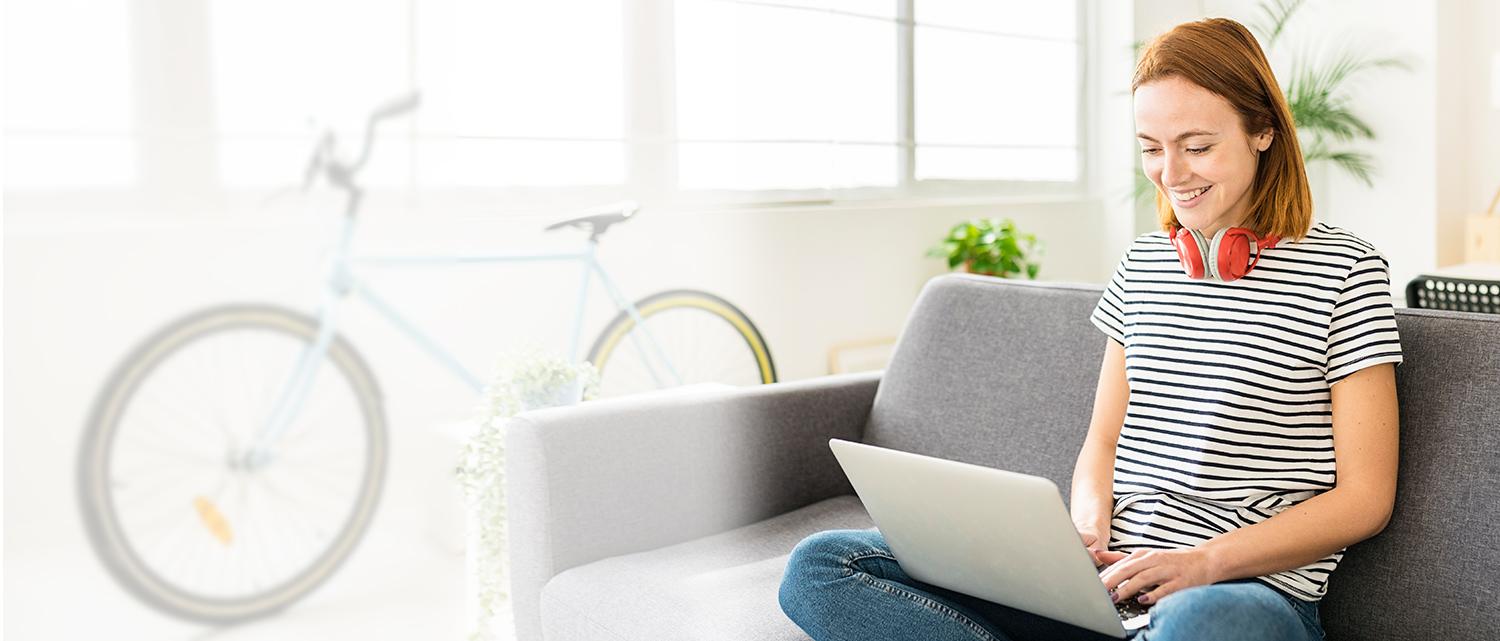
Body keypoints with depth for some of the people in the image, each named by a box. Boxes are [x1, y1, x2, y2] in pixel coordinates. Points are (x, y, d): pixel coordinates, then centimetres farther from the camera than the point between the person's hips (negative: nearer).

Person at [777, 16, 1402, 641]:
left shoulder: (1346, 268, -1)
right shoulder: (1140, 264, 13)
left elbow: (1364, 497, -3)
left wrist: (1206, 561, -16)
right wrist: (1089, 526, -6)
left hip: (1254, 589, -5)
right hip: (1112, 578, 5)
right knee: (819, 568, -11)